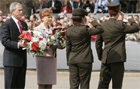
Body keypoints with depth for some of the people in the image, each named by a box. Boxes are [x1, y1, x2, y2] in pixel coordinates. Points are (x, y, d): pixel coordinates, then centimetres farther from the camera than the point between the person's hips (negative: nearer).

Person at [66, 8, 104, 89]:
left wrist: (68, 61, 16)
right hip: (84, 60, -5)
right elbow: (100, 29, -13)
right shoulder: (85, 29, -13)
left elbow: (68, 47, 9)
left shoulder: (69, 30, 4)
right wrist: (93, 22, 3)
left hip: (72, 60, 5)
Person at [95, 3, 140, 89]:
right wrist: (128, 18, 6)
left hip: (106, 59, 5)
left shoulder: (102, 25, 7)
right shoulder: (120, 24, -11)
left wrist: (101, 57, 20)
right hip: (117, 58, -5)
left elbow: (98, 43, 12)